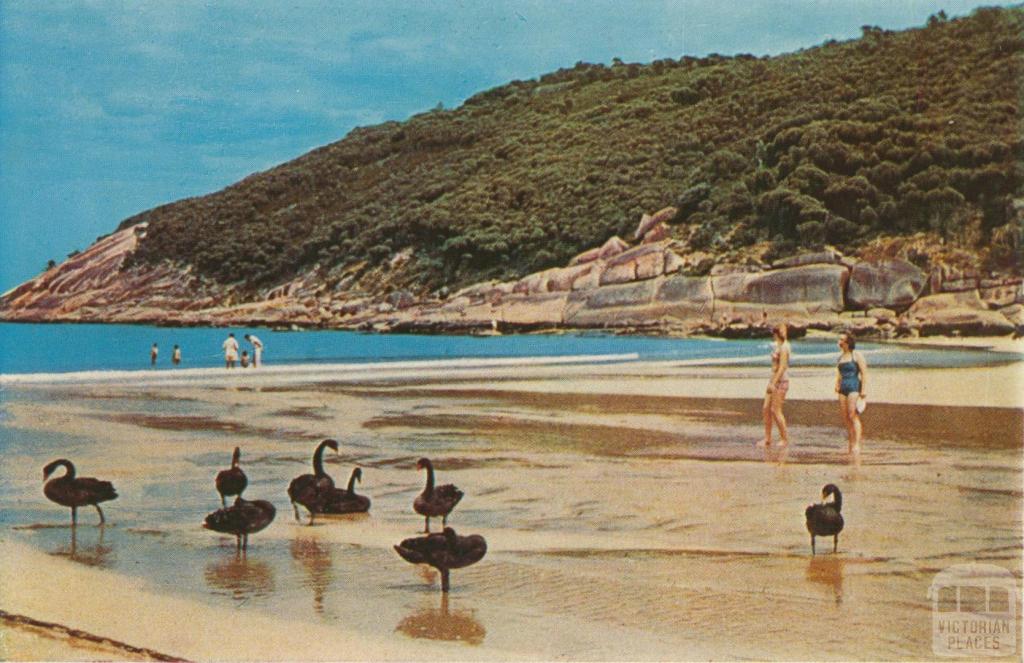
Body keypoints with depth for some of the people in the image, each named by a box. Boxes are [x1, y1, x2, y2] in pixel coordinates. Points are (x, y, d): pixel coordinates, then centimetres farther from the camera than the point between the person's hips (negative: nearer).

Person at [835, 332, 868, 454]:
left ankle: (857, 444, -16)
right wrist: (837, 384, 4)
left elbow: (864, 373, -8)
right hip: (843, 389, 7)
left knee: (853, 416, -15)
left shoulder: (857, 355, -3)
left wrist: (864, 390, -15)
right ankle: (851, 444, 11)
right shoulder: (841, 356, 17)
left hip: (854, 387, -7)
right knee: (845, 418, 4)